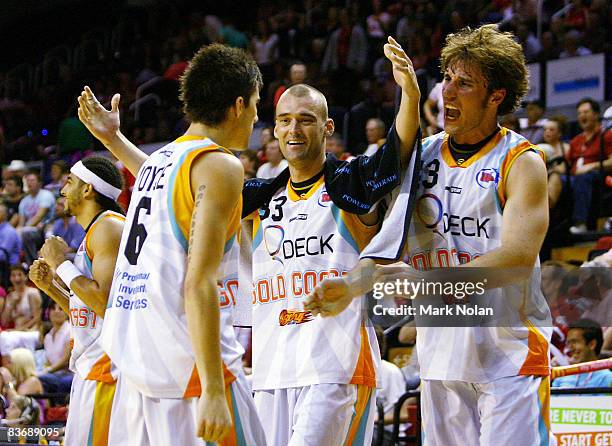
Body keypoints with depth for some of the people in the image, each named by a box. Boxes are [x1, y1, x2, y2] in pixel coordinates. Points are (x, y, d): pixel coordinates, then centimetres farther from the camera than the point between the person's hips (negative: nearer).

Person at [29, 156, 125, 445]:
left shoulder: (109, 227, -11)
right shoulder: (92, 234, 21)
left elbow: (106, 304, -22)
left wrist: (62, 264, -13)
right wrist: (50, 286, 13)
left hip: (107, 368, -10)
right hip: (89, 368, 10)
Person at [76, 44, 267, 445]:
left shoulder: (159, 159, 14)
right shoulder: (221, 166, -9)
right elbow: (199, 283, -18)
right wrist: (213, 388, -21)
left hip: (134, 352, 9)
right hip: (192, 360, -9)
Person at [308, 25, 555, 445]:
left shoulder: (521, 162, -7)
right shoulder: (424, 155, 10)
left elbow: (518, 258, -20)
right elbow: (393, 242, 4)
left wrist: (427, 281, -30)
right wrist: (351, 286, -18)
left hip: (510, 353, -5)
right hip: (441, 356, 5)